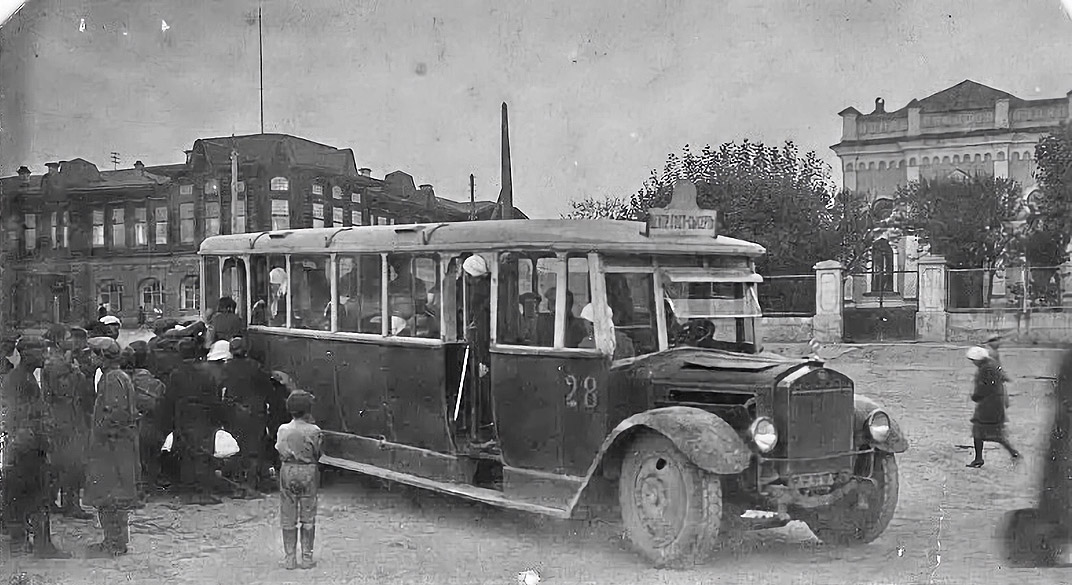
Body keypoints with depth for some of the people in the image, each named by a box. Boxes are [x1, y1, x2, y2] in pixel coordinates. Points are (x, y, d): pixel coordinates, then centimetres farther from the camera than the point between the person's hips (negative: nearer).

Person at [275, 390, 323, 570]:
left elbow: (280, 453, 1)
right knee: (308, 517, 8)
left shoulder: (283, 430, -3)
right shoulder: (313, 430, -10)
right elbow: (317, 454, -3)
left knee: (288, 518, 9)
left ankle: (290, 558, 11)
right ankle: (307, 557, 11)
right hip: (308, 472, -2)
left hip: (287, 471, 2)